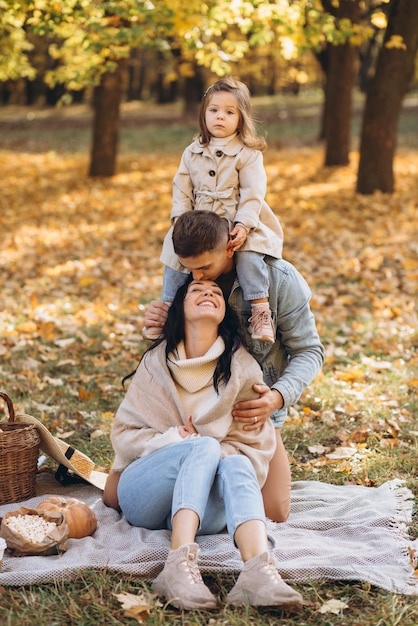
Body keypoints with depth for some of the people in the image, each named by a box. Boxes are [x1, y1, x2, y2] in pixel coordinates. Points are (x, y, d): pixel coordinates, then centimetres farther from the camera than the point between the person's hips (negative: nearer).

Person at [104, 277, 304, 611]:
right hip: (143, 495, 0)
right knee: (205, 447, -30)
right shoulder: (155, 363, 3)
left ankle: (258, 571, -60)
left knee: (236, 464, -32)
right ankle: (180, 565, -52)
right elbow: (124, 433, 3)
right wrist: (172, 440, -17)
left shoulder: (243, 368, 2)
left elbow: (256, 446, 1)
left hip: (205, 508, 1)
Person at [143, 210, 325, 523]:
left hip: (256, 404, -2)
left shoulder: (280, 279, -17)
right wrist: (156, 324, -19)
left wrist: (279, 396, -30)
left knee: (273, 513, -5)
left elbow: (309, 351, -10)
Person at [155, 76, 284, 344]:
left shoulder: (249, 154, -3)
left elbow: (252, 195, -11)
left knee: (249, 254, -31)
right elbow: (182, 190, 8)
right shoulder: (193, 153, 11)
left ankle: (261, 311, -26)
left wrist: (243, 226, -24)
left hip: (238, 226, -4)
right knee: (176, 254, -3)